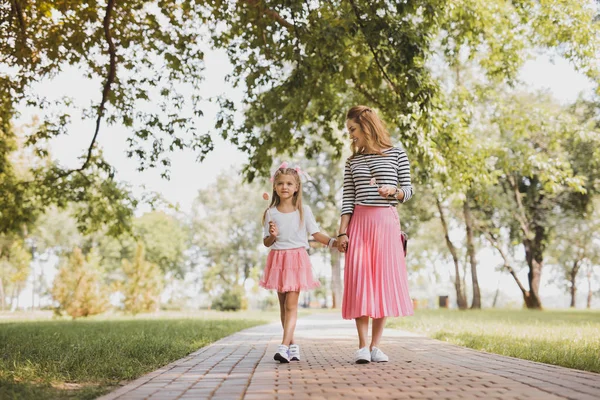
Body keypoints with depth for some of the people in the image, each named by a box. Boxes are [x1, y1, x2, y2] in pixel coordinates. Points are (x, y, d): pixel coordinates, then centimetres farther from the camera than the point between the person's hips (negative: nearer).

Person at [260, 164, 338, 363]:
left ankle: (284, 346, -17)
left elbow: (316, 234, 0)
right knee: (283, 306, 7)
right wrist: (272, 235, -17)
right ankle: (292, 345, 18)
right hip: (278, 260, 3)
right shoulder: (271, 213, 4)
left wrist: (334, 242, -14)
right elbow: (266, 242, 5)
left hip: (297, 259, -2)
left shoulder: (304, 210, 2)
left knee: (291, 305, -11)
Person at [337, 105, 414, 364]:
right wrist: (342, 232, -1)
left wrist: (393, 191, -17)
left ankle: (375, 346, 3)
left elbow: (408, 191, 5)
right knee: (359, 282, -5)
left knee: (384, 281, -3)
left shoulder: (396, 155, 6)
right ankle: (362, 346, -2)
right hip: (359, 222, 2)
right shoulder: (352, 161, 12)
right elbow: (348, 199, 8)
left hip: (386, 221, -2)